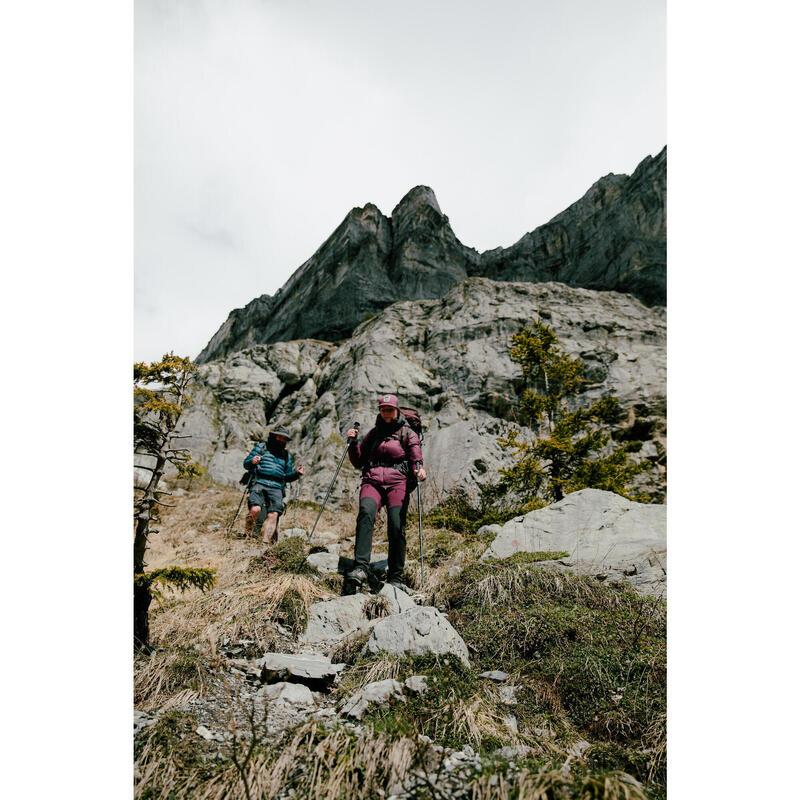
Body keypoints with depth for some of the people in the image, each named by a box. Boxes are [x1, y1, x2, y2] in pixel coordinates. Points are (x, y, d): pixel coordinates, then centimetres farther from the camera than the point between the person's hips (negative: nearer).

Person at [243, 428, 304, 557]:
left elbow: (287, 477, 26)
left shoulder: (287, 455, 26)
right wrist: (252, 461, -13)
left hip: (276, 488, 3)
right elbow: (246, 463, 11)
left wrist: (296, 473, 6)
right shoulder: (261, 447, 17)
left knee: (273, 514, -19)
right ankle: (247, 536, -3)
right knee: (255, 509, -26)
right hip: (259, 483, -3)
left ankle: (265, 544, -22)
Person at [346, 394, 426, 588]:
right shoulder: (374, 433, 23)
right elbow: (358, 462, 22)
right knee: (366, 512, -28)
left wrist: (419, 470, -23)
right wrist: (353, 442, 6)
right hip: (372, 480, 2)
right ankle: (361, 569, -35)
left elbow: (416, 460, 1)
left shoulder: (407, 433, 13)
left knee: (396, 526, -18)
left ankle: (395, 578, -4)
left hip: (397, 481, -2)